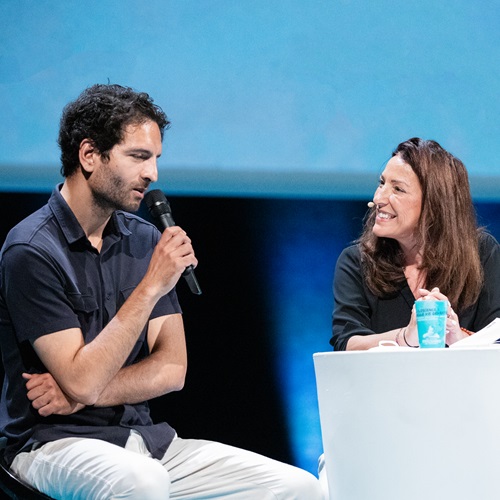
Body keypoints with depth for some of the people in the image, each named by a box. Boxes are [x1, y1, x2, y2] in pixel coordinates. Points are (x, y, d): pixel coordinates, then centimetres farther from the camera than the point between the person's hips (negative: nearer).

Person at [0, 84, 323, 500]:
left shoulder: (144, 239, 9)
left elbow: (172, 368, 4)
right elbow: (82, 381, -19)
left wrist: (81, 395, -11)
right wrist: (152, 286, -19)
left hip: (144, 435, 6)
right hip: (55, 444, -6)